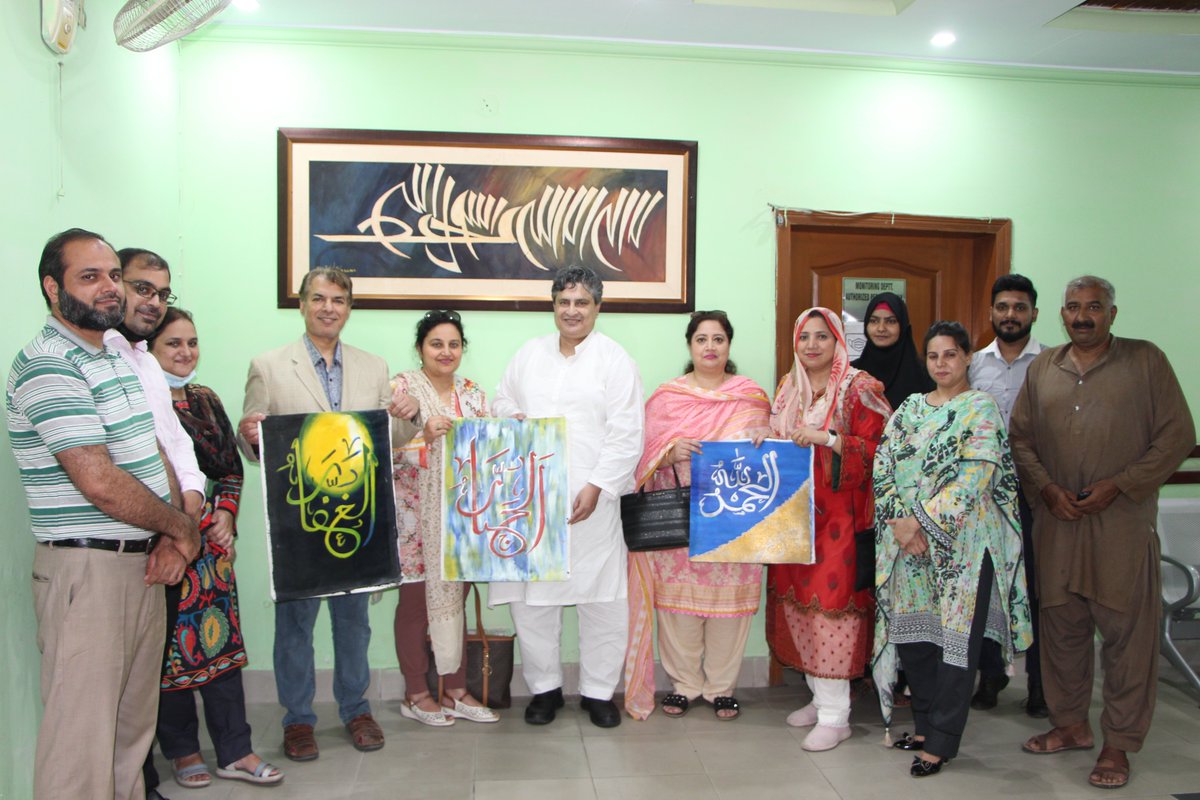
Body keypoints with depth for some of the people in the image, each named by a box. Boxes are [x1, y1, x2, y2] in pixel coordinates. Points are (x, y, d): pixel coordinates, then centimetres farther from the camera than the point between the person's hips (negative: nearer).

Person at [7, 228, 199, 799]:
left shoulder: (119, 359, 14)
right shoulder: (46, 367, -15)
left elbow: (156, 457, 14)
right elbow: (100, 484, -22)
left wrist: (169, 537, -2)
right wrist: (180, 527, -8)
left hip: (144, 562, 9)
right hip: (86, 568, -8)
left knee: (134, 720, 18)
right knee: (83, 728, 0)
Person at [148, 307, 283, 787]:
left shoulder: (205, 400, 11)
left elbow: (231, 467, 16)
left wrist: (225, 514, 3)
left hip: (210, 535, 5)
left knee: (221, 640, 7)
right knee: (170, 646, 5)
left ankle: (234, 752, 16)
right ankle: (183, 751, 23)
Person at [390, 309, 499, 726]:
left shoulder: (473, 394, 8)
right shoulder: (402, 388, -7)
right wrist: (426, 436, -28)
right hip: (415, 516, -5)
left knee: (454, 599, 12)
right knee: (415, 601, 6)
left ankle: (455, 691, 23)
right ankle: (416, 694, 20)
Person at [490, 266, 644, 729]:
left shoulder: (615, 360, 1)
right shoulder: (529, 354, 15)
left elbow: (626, 436, -6)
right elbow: (502, 405, 22)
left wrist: (597, 487, -14)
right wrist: (511, 420, -2)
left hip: (592, 502, -3)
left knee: (604, 601, 1)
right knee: (530, 598, 6)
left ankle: (598, 691, 19)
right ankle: (544, 686, 24)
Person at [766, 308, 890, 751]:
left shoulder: (859, 388, -6)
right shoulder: (789, 387, 14)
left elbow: (878, 451, -11)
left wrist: (828, 438, -21)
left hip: (838, 514, -6)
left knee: (833, 599, -7)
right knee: (798, 597, 8)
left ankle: (835, 714, 2)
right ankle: (819, 695, 23)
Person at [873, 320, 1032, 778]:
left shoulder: (980, 409, -4)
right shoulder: (910, 408, 12)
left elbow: (973, 478, -15)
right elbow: (883, 468, 5)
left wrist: (921, 521, -17)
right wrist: (900, 524, -9)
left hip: (962, 543, -5)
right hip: (908, 542, 6)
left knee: (956, 638, 0)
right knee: (911, 633, 10)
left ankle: (940, 743, 10)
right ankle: (925, 724, 28)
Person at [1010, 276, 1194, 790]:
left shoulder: (1146, 361, 1)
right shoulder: (1042, 368, 12)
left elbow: (1177, 436, -2)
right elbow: (1020, 437, 12)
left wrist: (1118, 486, -10)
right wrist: (1046, 487, -4)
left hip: (1123, 522, -3)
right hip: (1056, 520, 4)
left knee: (1126, 631, 0)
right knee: (1061, 625, 11)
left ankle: (1118, 745, 12)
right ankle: (1070, 725, 27)